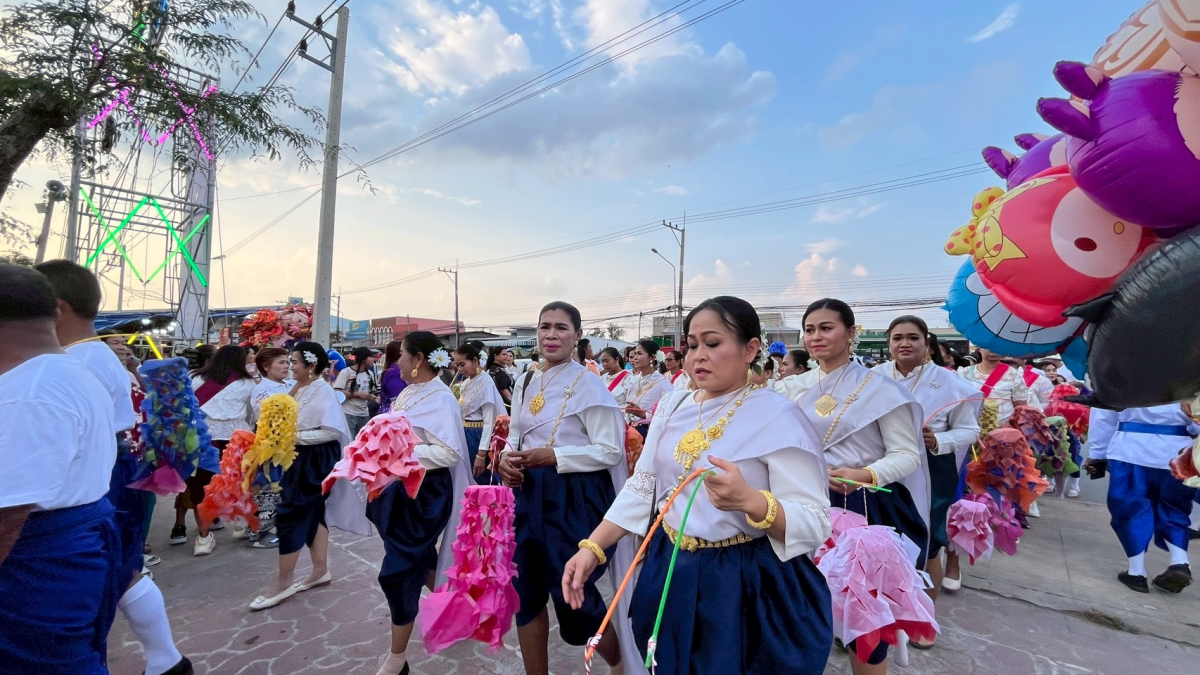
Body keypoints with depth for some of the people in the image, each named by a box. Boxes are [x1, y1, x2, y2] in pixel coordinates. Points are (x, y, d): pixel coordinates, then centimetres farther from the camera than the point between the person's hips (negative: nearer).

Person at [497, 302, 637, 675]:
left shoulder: (588, 384, -13)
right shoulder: (526, 383, 6)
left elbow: (610, 451, -15)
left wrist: (553, 456, -21)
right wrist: (506, 458, -7)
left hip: (574, 498, -6)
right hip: (529, 494, 6)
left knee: (570, 593, 6)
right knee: (526, 591, 14)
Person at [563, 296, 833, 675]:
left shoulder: (779, 418, -16)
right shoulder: (673, 406, 0)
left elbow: (815, 523, -19)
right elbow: (643, 487, 3)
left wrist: (749, 500, -38)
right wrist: (592, 547, -5)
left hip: (747, 583, -5)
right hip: (671, 569, 5)